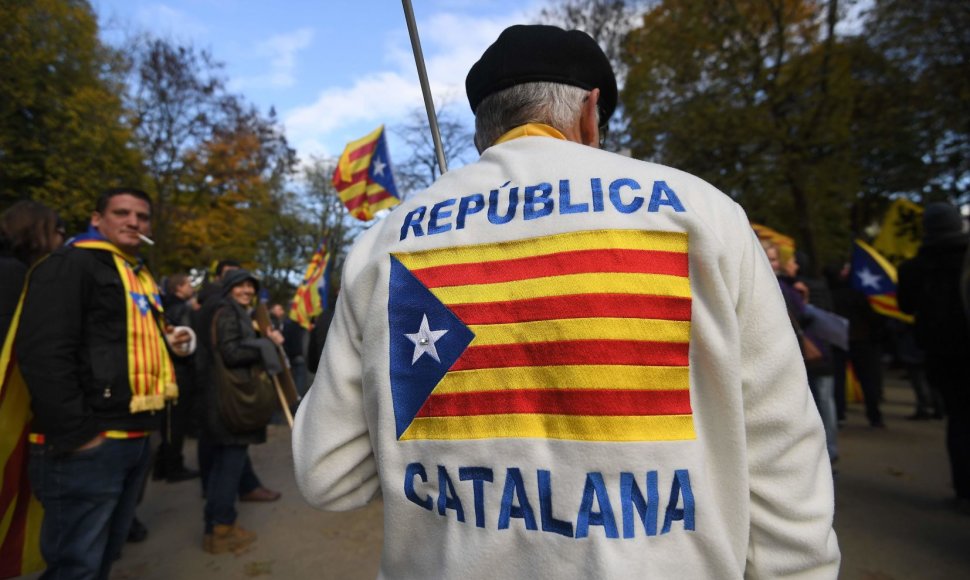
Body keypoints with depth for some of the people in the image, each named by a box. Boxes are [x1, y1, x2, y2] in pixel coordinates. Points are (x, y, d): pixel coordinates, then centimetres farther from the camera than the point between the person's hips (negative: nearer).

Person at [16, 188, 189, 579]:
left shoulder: (140, 277, 18)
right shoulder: (70, 265, -9)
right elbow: (43, 354, -20)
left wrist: (164, 343, 9)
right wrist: (75, 432, -21)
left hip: (134, 439, 9)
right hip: (88, 445, -8)